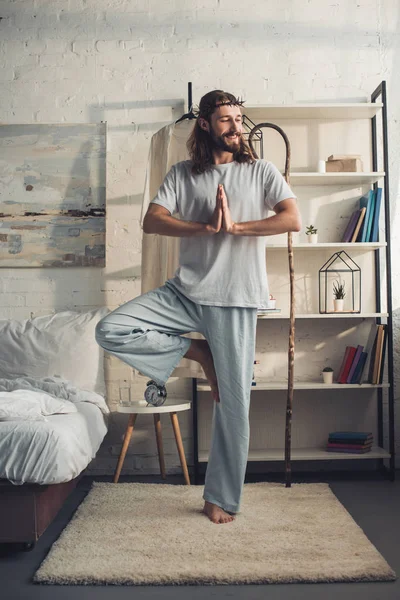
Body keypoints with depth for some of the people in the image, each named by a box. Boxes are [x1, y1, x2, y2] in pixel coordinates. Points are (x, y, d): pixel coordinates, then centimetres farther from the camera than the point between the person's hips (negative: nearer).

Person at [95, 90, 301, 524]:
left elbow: (293, 219, -7)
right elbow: (151, 222, -4)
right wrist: (207, 227, -17)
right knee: (110, 331, -15)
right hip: (186, 291, 2)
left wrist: (234, 226, -14)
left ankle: (222, 498, 19)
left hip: (235, 298, -2)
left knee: (233, 402, 1)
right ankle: (198, 352, 4)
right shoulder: (182, 173, 10)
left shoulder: (261, 171, 7)